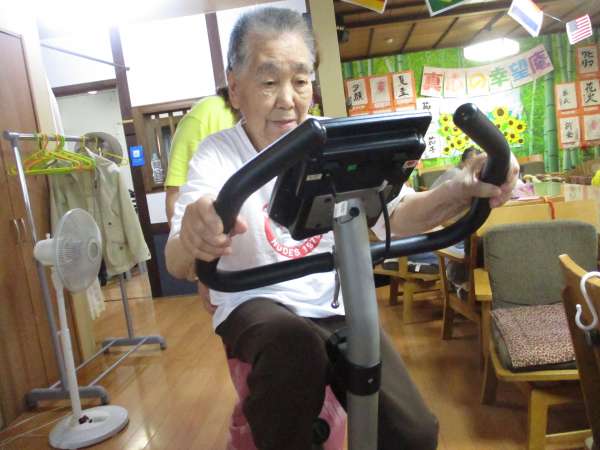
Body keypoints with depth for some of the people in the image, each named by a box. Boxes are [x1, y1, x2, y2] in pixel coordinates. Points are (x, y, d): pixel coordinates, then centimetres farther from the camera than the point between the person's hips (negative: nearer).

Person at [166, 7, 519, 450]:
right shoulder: (217, 156, -9)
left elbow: (396, 214, -10)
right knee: (296, 346, -37)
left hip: (333, 304, 3)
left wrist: (456, 192, -32)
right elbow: (177, 265, -22)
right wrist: (193, 240, -48)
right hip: (255, 304, -2)